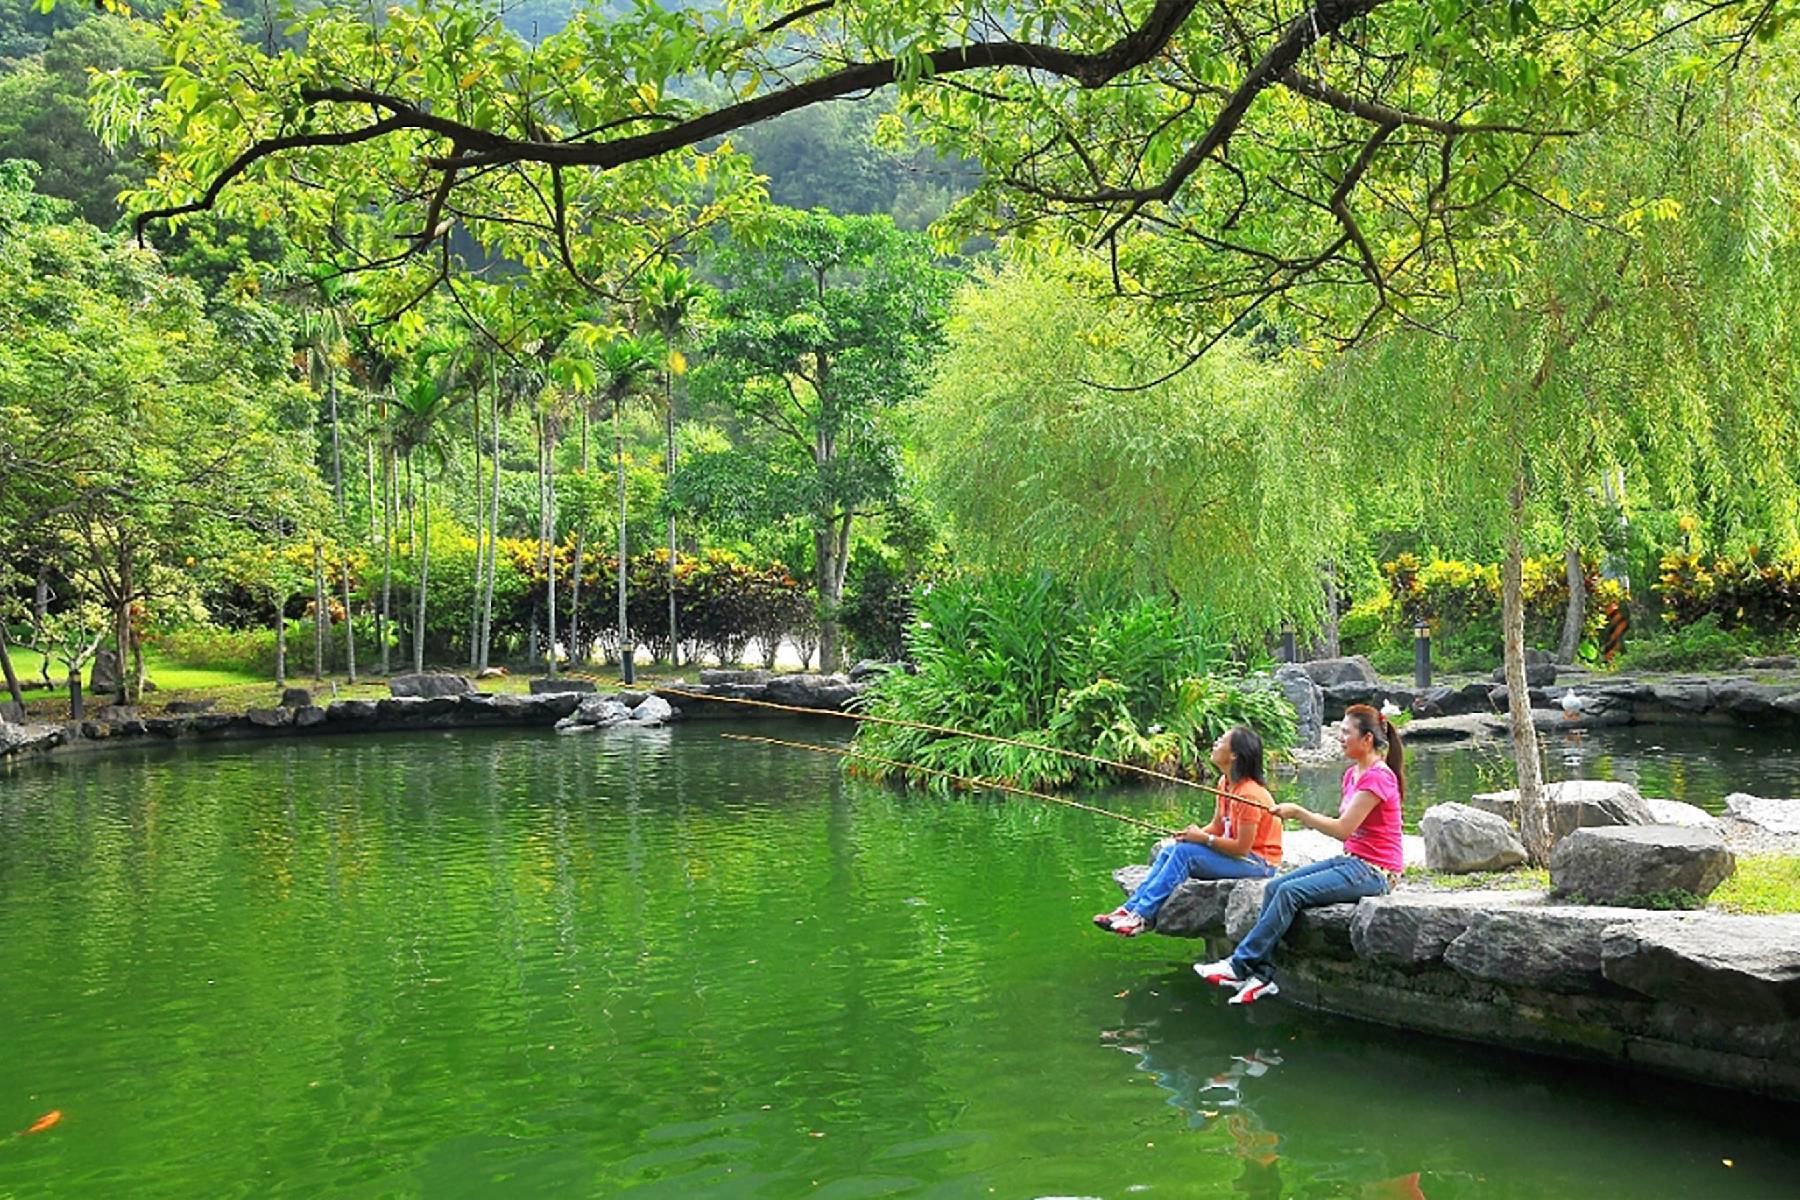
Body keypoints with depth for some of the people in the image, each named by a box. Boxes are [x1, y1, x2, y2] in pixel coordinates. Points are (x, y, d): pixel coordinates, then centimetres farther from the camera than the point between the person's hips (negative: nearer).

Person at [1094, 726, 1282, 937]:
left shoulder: (1249, 795, -25)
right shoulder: (1225, 783, 5)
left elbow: (1242, 848, -23)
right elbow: (1217, 826, 12)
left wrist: (1203, 838, -17)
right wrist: (1194, 834, -8)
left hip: (1259, 863, -9)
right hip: (1239, 853, 9)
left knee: (1185, 852, -23)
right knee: (1168, 851, 0)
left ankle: (1142, 916, -19)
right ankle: (1130, 909, -4)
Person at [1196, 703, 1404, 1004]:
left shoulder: (1379, 777, -15)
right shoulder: (1353, 774, 15)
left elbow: (1343, 829, -20)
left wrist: (1299, 812, -13)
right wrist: (1302, 817, 0)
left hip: (1373, 872, -9)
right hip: (1350, 861, 9)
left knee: (1290, 892, -22)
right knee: (1274, 887, -7)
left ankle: (1239, 965, -16)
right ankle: (1262, 974, -10)